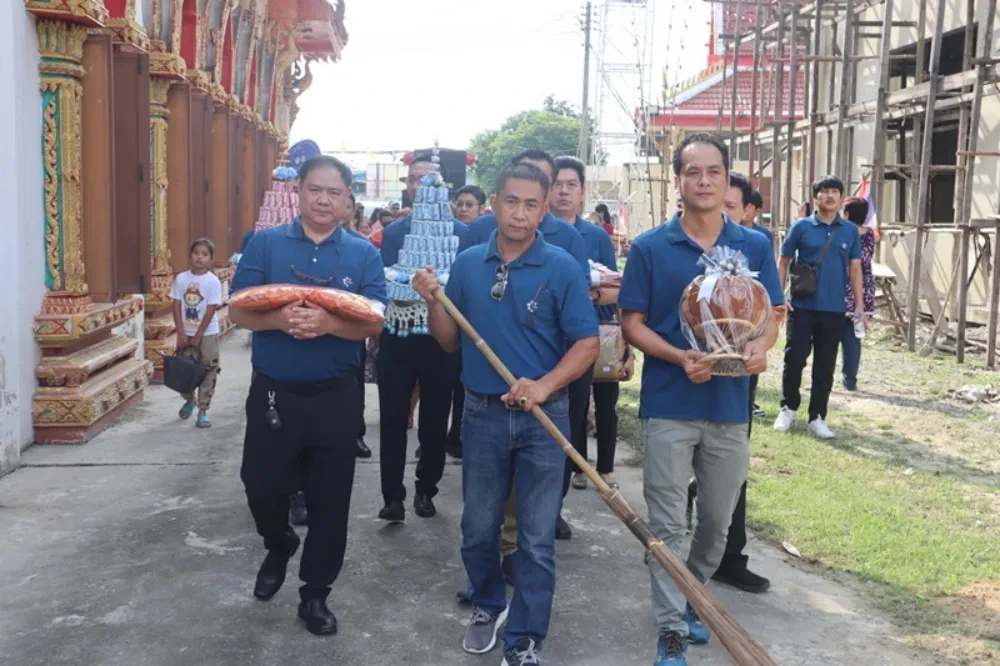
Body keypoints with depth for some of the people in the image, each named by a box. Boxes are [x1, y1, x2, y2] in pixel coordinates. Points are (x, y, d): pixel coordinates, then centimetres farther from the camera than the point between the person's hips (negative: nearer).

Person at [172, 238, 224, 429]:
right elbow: (177, 307, -1)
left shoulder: (213, 281, -11)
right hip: (186, 333, 3)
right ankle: (189, 400, 35)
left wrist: (198, 335, -12)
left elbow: (210, 310, -11)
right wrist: (181, 333, -8)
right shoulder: (181, 279, -2)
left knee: (208, 372, 1)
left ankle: (203, 411, 9)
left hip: (207, 334, -3)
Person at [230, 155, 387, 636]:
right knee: (261, 487, 10)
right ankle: (279, 547, 43)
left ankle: (315, 594, 24)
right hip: (272, 393, 0)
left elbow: (374, 323, -9)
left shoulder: (364, 254, 0)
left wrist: (326, 323, -28)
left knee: (330, 499, 7)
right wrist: (280, 319, -26)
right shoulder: (265, 244, 0)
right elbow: (239, 311, -5)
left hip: (334, 397, 0)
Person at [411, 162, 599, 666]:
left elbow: (587, 344, -10)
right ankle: (487, 605, 42)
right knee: (478, 528, 16)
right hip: (482, 414, 3)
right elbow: (451, 343, 7)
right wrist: (434, 300, -11)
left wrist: (545, 385, -25)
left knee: (536, 539, 5)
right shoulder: (467, 264, 2)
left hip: (543, 417, -3)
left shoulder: (561, 267, -8)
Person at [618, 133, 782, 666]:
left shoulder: (755, 246, 3)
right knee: (667, 526, 1)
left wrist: (760, 346, -17)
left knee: (717, 522, 16)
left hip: (730, 404, 3)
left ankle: (691, 600, 39)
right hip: (668, 404, -3)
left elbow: (771, 316, 7)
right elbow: (632, 323, -3)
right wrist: (678, 357, -20)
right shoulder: (649, 247, -4)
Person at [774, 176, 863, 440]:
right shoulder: (802, 227, -1)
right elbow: (783, 262, 3)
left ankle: (817, 417, 17)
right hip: (802, 306, -2)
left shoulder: (850, 231, 6)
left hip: (834, 309, 2)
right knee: (794, 359, -1)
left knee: (825, 366, 7)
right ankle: (788, 408, 20)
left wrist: (859, 305, 5)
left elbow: (855, 268, 9)